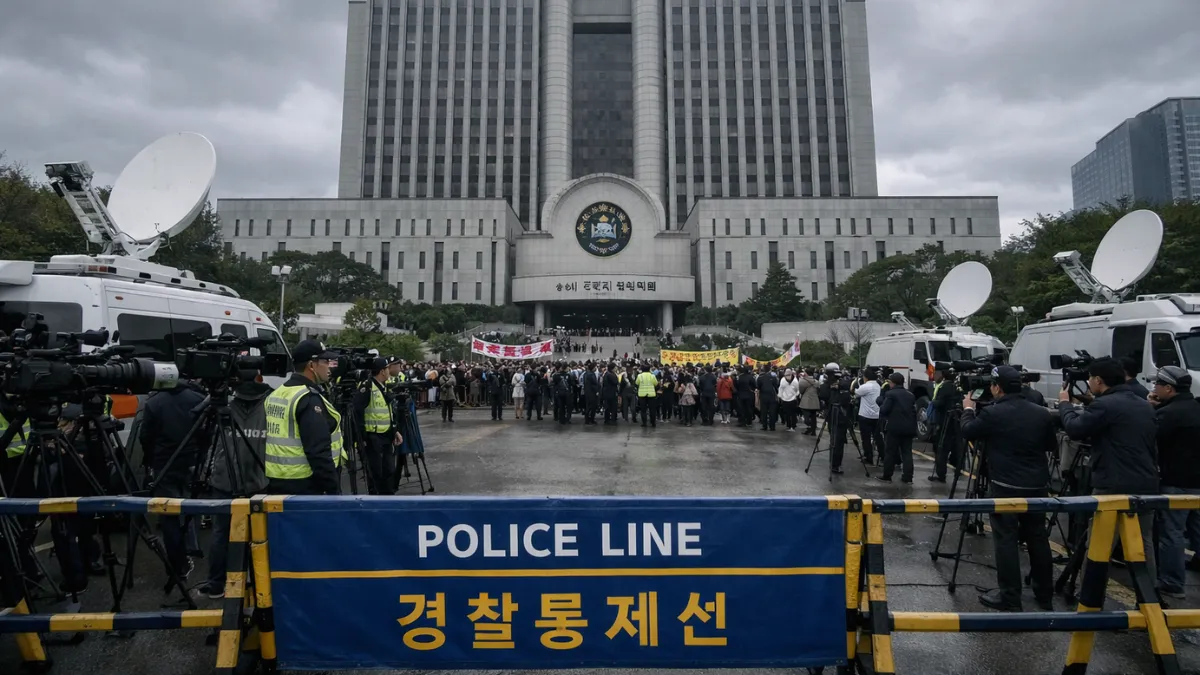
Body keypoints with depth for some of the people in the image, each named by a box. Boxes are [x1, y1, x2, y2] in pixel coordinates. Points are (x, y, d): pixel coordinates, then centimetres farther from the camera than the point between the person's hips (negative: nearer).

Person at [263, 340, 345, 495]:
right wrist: (333, 489, -19)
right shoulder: (309, 399, -17)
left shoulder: (275, 395, 11)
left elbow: (281, 441, 17)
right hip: (305, 485, -9)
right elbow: (318, 451, -23)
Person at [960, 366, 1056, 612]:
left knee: (1006, 540, 0)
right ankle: (1045, 596, 25)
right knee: (1038, 538, 14)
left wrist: (968, 410, 17)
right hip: (1037, 486, 6)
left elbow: (968, 432, 1)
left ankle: (1009, 599, 4)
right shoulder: (1042, 413, 2)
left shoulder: (992, 413, -14)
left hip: (1005, 487, -6)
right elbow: (1052, 445, 16)